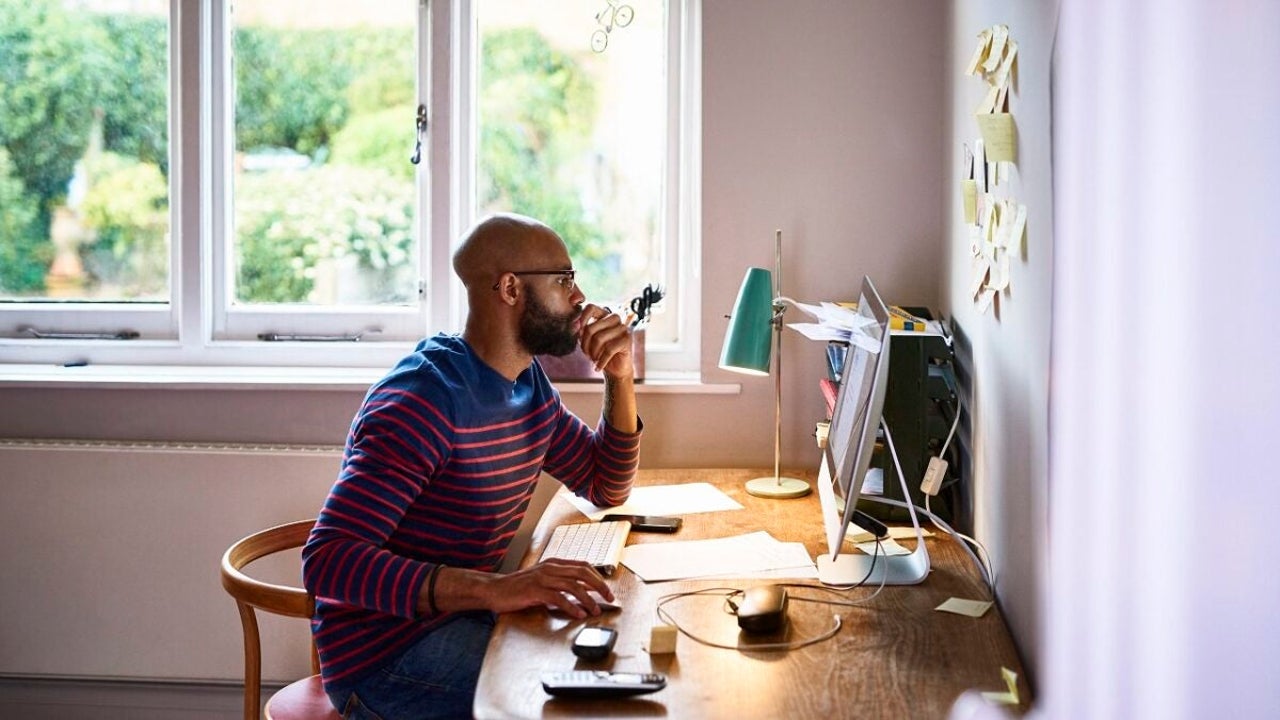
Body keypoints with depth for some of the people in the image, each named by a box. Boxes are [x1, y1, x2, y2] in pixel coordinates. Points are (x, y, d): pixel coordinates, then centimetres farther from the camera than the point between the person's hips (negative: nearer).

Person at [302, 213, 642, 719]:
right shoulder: (426, 397, -23)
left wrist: (620, 378, 1)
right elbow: (327, 560, -31)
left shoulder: (529, 383, 6)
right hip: (383, 656, -9)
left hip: (459, 617, 9)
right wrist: (492, 589, -41)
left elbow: (608, 488, 18)